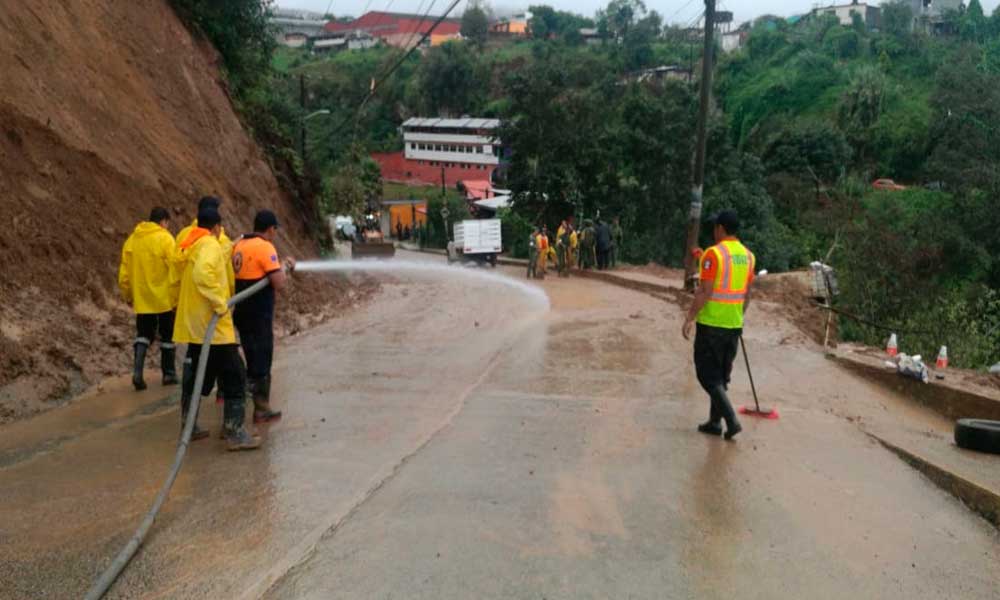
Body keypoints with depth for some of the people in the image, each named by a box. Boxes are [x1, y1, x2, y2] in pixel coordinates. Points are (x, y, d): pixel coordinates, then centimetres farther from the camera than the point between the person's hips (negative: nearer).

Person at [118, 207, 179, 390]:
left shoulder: (132, 239, 5)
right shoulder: (165, 239, -11)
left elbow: (124, 273, 8)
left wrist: (128, 296, 18)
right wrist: (176, 297, -8)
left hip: (142, 299, 4)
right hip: (164, 298, -4)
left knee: (144, 334, 15)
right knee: (167, 336, 10)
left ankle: (137, 371, -3)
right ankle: (169, 374, 18)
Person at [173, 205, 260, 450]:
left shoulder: (190, 247, 13)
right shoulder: (211, 246, -15)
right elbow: (203, 273, -32)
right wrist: (220, 303, -28)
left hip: (193, 325, 9)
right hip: (213, 326, -9)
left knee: (194, 376, 18)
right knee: (234, 378, -3)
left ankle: (189, 426, 28)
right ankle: (235, 432, -4)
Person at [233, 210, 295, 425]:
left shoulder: (238, 245, 9)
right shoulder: (265, 247, -16)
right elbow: (280, 284, -19)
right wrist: (288, 267, -2)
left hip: (241, 311, 8)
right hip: (259, 315, -8)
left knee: (252, 359, 18)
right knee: (262, 361, 3)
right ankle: (261, 409, 11)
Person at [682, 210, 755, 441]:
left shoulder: (713, 253, -15)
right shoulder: (747, 255, 6)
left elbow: (704, 292, -18)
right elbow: (747, 293, 12)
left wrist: (689, 318, -12)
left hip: (711, 323, -7)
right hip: (734, 324, 7)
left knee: (707, 374, 2)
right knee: (722, 375, 16)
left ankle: (731, 420, -7)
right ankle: (715, 422, 21)